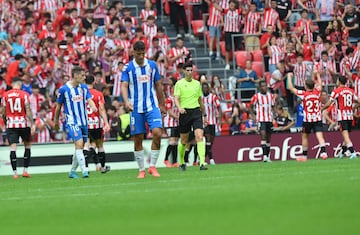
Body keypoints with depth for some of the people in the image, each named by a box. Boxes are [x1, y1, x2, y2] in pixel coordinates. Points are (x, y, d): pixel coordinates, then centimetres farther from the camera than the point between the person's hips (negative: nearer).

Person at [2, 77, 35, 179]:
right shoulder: (24, 94, -4)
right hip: (23, 123, -1)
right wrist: (32, 124, -9)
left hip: (11, 124, 1)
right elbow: (28, 111, -10)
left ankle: (14, 172, -8)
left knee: (13, 147, -2)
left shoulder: (5, 95, 3)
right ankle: (25, 170, 10)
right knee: (27, 145, 14)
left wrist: (5, 123, 24)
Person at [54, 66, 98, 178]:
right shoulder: (64, 89, -7)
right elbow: (58, 106, 2)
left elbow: (89, 99, -3)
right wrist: (56, 121, 9)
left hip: (83, 122, 6)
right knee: (79, 143, -20)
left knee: (80, 147, 9)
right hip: (72, 122, -6)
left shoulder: (84, 87, 7)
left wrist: (93, 107, -26)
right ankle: (84, 170, -24)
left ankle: (73, 171, 22)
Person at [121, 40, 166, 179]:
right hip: (136, 108, -1)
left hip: (152, 106, 1)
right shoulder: (128, 68, -2)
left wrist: (162, 105, 15)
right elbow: (124, 86, -11)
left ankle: (152, 166, -5)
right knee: (138, 139, 2)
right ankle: (141, 170, 13)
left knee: (157, 133, -16)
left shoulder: (152, 65, 7)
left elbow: (158, 85, 14)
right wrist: (126, 101, -29)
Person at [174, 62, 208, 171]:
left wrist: (204, 113, 24)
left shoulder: (197, 83, 12)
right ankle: (181, 162, 29)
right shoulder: (179, 84, 0)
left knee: (200, 137, -15)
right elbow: (176, 98, -10)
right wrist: (179, 107, -29)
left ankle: (202, 163, -23)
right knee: (183, 140, 7)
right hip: (185, 112, -2)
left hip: (196, 111, 2)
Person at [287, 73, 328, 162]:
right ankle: (323, 152, -25)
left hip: (307, 119, -2)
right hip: (318, 118, 2)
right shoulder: (317, 92, 1)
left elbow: (291, 88, -1)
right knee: (319, 136, -6)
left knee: (304, 137, 13)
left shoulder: (303, 94, -9)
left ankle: (304, 155, 20)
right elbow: (319, 84, 23)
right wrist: (317, 75, 38)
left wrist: (289, 76, 11)